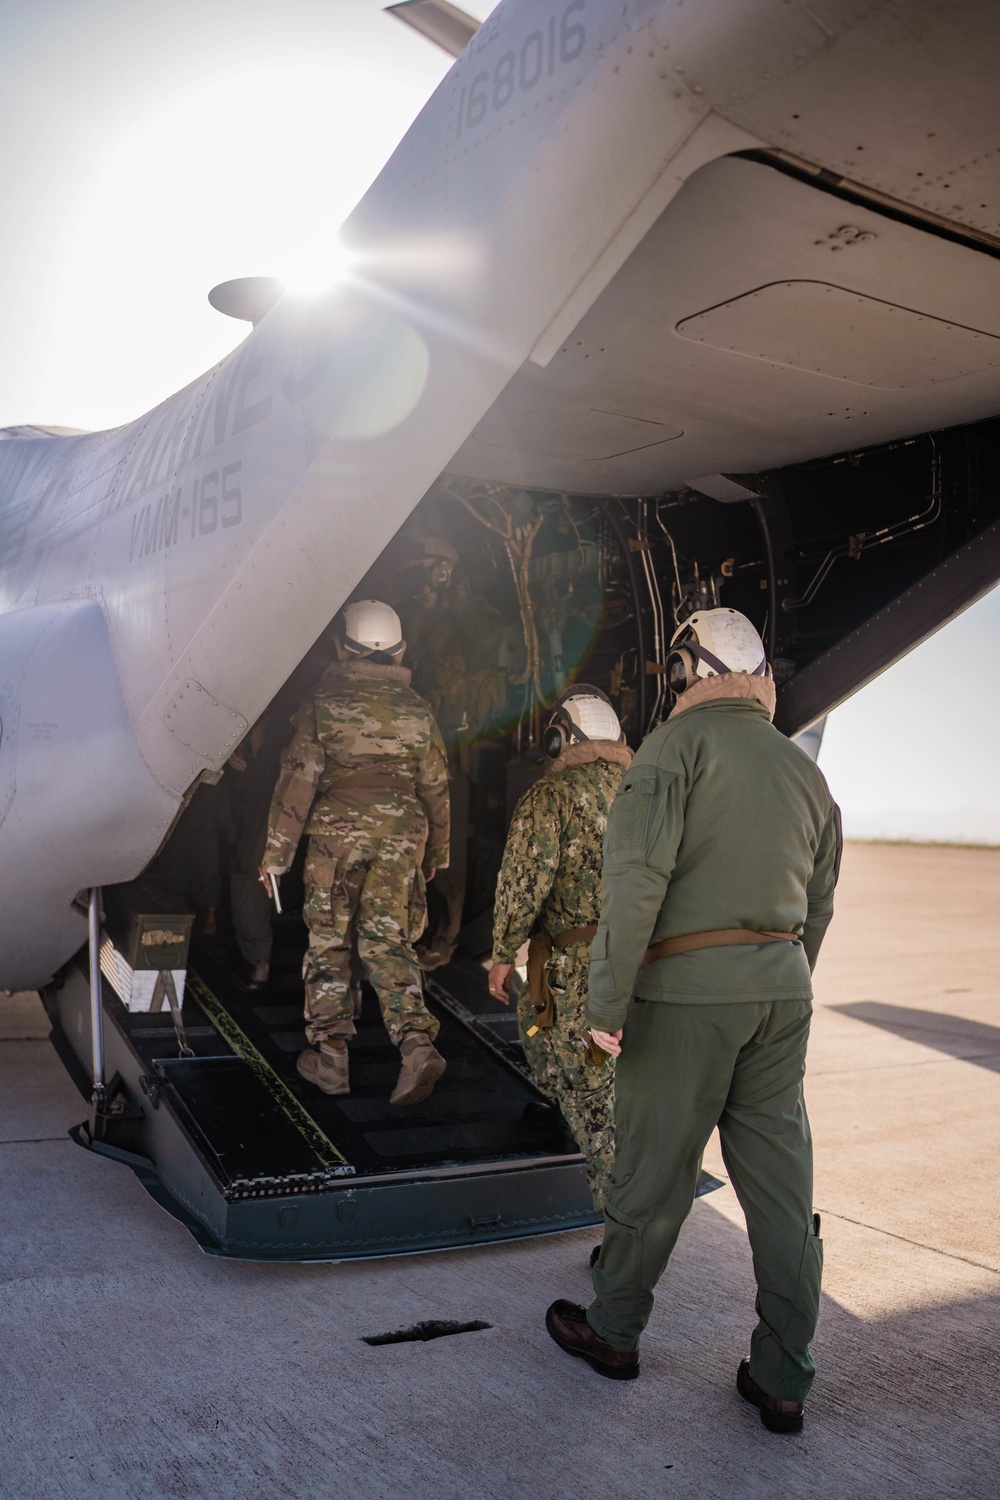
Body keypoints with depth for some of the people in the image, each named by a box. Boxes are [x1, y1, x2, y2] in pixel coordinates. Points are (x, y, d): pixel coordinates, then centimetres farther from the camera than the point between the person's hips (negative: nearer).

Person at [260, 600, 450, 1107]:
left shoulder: (325, 705, -4)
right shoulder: (416, 710, 7)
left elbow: (297, 780, -7)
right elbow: (436, 788, 12)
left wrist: (276, 851, -2)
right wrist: (434, 853, 23)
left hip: (337, 835, -3)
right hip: (400, 836, 3)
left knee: (328, 942, 9)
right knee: (387, 942, 6)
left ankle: (330, 1058, 14)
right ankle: (418, 1044, -11)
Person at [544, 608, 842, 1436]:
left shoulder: (679, 743, -8)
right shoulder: (804, 768, 12)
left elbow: (636, 876, -19)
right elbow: (818, 906, 18)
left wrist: (606, 1001, -16)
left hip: (689, 988, -6)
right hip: (781, 986, 6)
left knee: (655, 1168, 8)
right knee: (780, 1180, 10)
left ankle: (613, 1330, 26)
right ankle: (782, 1378, 18)